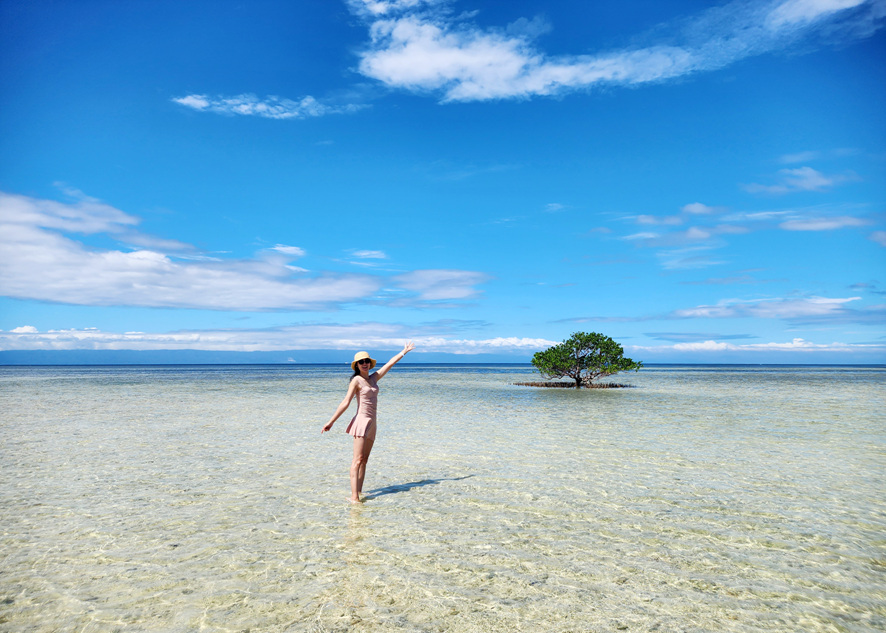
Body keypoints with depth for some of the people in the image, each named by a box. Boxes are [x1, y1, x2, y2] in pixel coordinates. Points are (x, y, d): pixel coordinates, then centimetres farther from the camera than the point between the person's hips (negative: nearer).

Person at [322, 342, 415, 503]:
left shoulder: (373, 378, 14)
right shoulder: (356, 380, -4)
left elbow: (389, 364, 23)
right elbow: (346, 402, -7)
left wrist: (404, 351, 31)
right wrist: (331, 422, -10)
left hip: (372, 423, 7)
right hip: (361, 421, -7)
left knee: (364, 460, 6)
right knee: (358, 459, -12)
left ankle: (359, 492, 9)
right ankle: (354, 496, -16)